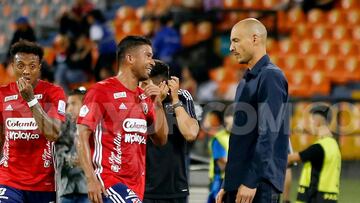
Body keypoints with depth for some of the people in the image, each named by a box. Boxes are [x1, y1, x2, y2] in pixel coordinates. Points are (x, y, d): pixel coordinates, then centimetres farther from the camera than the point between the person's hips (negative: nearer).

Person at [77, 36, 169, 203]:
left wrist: (158, 104, 3)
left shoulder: (145, 97, 15)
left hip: (136, 183, 8)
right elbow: (83, 136, -10)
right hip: (108, 180, -8)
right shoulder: (102, 91, -6)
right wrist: (91, 179, -18)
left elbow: (161, 140, 16)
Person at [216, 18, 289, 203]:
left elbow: (268, 134, -17)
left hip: (259, 184, -9)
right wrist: (227, 184, 20)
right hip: (238, 182, 9)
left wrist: (251, 181, -22)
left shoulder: (271, 77, -9)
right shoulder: (246, 81, 19)